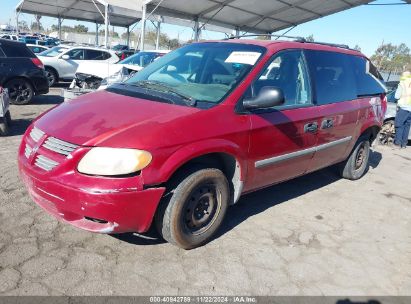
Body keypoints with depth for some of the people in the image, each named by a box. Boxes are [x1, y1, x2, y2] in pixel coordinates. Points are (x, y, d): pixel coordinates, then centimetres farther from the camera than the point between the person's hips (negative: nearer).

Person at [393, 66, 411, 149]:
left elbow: (397, 96, -6)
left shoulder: (403, 83, -6)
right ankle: (404, 143, 11)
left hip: (403, 108, -4)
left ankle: (398, 143, 0)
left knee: (399, 126, 2)